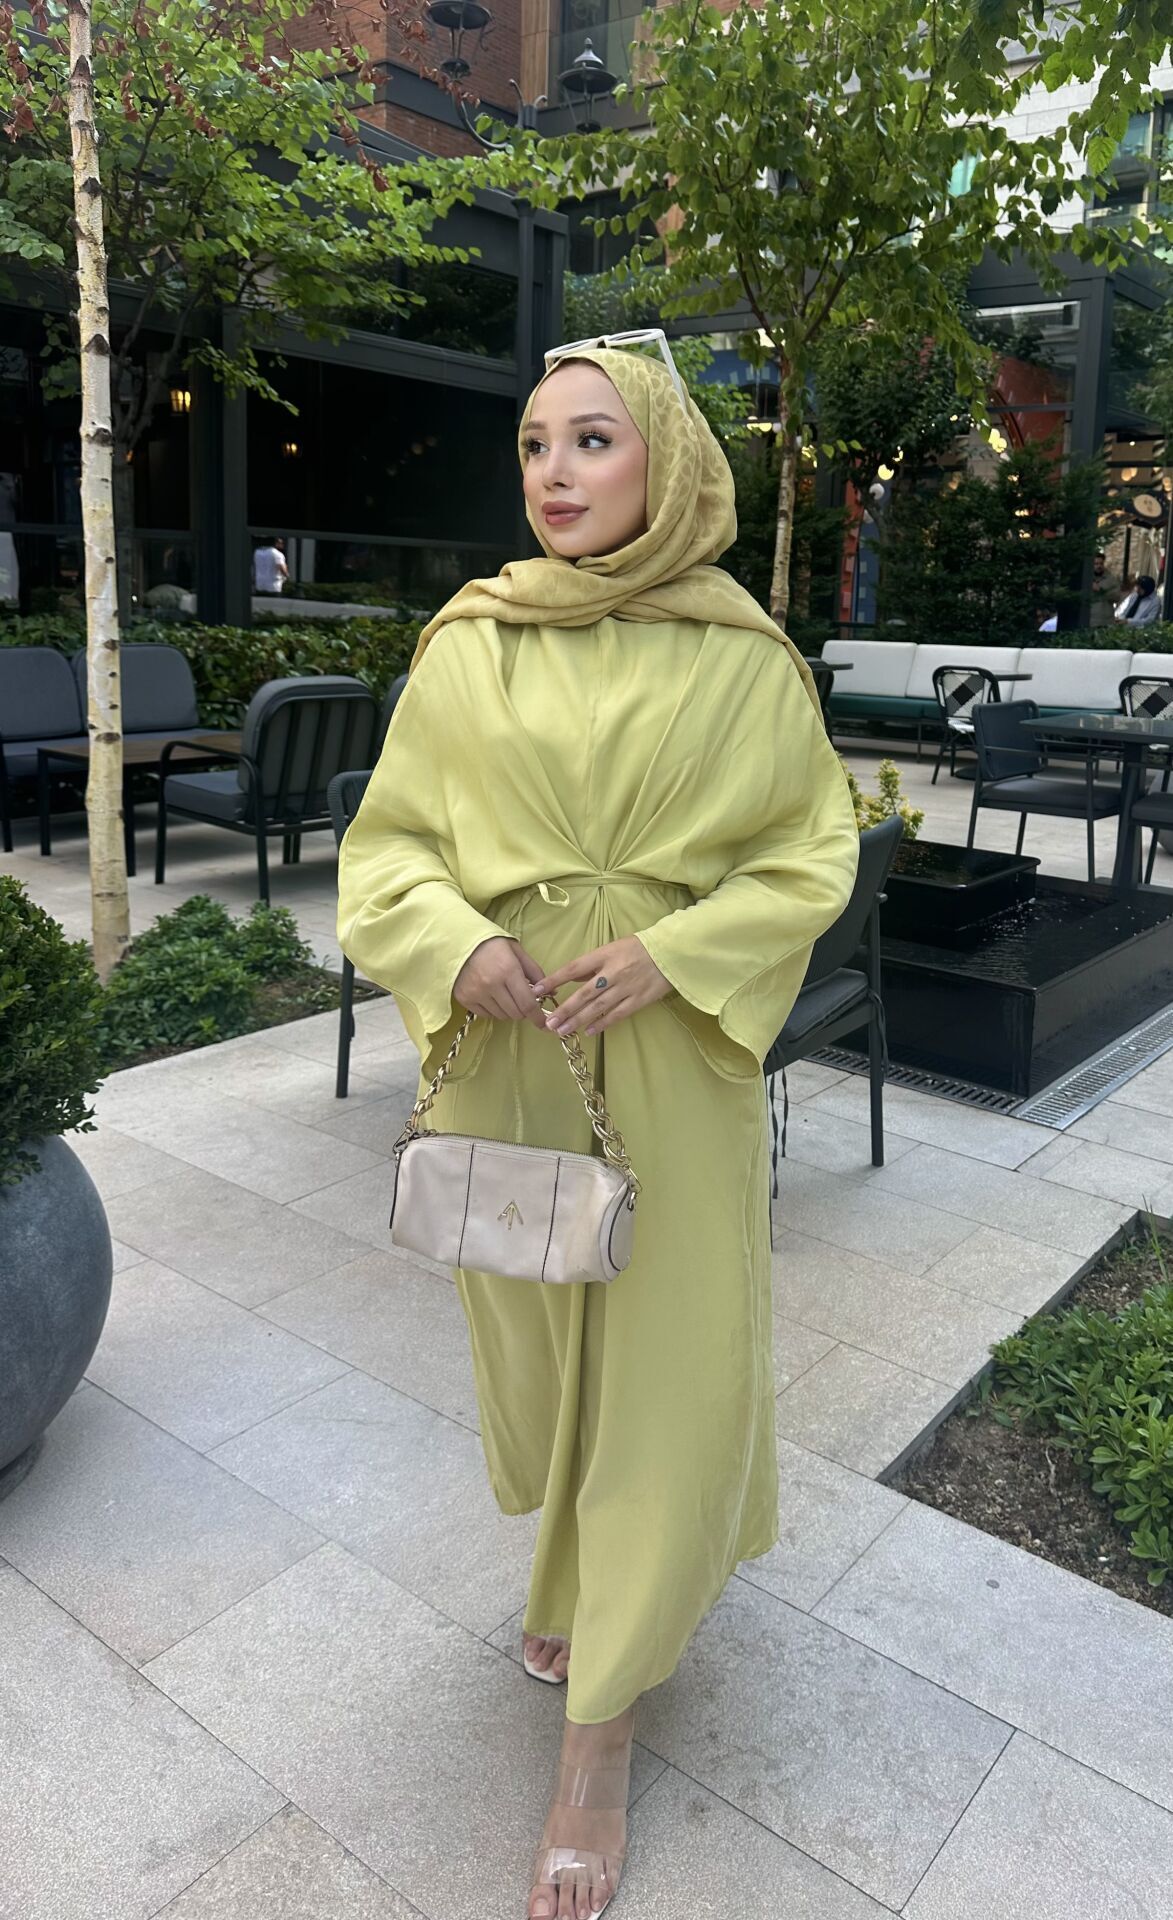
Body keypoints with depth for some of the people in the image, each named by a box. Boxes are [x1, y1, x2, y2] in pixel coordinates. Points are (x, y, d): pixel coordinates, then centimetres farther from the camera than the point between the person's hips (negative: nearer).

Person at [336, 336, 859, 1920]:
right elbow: (387, 843, 3)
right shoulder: (466, 648, -1)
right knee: (538, 1327, 17)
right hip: (506, 1045, 2)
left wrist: (673, 954, -16)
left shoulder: (741, 655, -4)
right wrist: (456, 948, -17)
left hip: (678, 1050, -1)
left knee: (664, 1354, 4)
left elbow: (812, 850, -1)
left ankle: (601, 1731, 24)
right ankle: (585, 1566, 49)